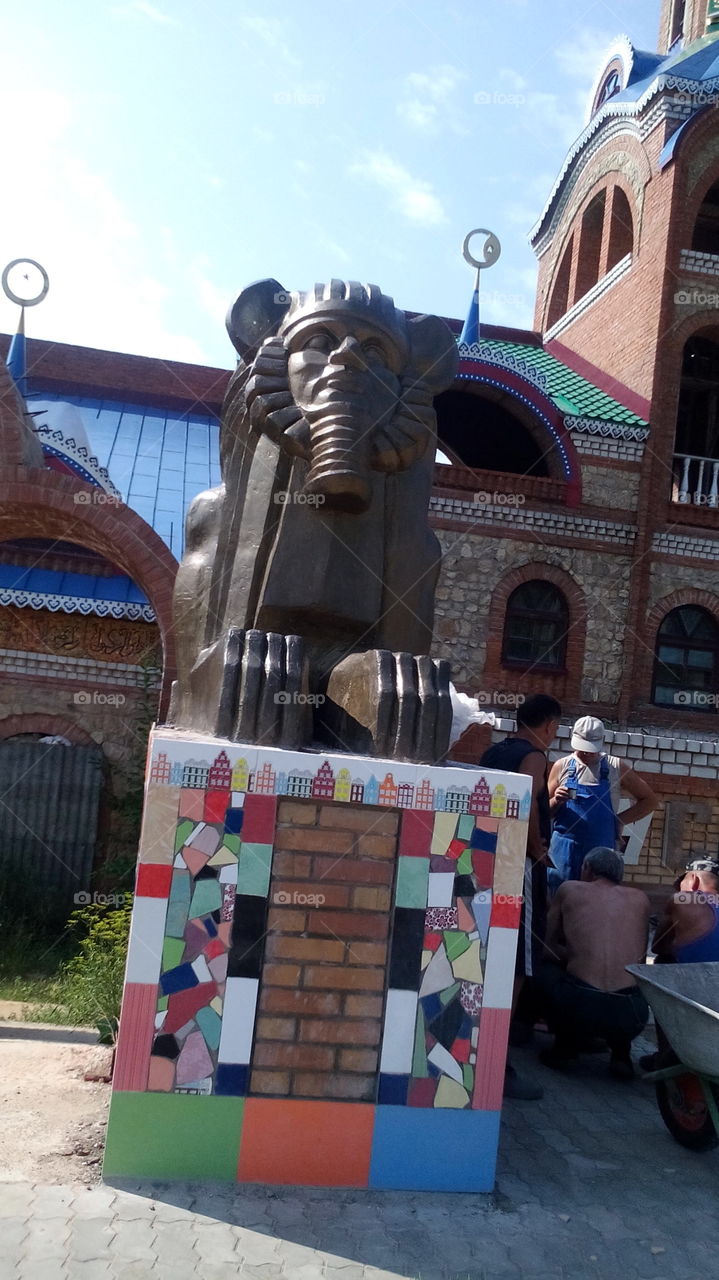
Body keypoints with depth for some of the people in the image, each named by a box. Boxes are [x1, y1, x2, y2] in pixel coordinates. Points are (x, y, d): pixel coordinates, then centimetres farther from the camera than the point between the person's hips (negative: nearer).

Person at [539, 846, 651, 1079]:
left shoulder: (569, 889, 13)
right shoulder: (640, 899, 19)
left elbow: (548, 947, 17)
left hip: (579, 1005, -3)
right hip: (631, 1015, 3)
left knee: (546, 969, 29)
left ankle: (565, 1047, 17)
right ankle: (621, 1053, 22)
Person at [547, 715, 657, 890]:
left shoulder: (616, 768, 3)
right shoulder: (562, 766, 4)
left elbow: (650, 800, 8)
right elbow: (544, 812, 10)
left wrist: (620, 819, -2)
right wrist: (556, 801, -12)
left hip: (601, 851, 0)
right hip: (564, 850, 1)